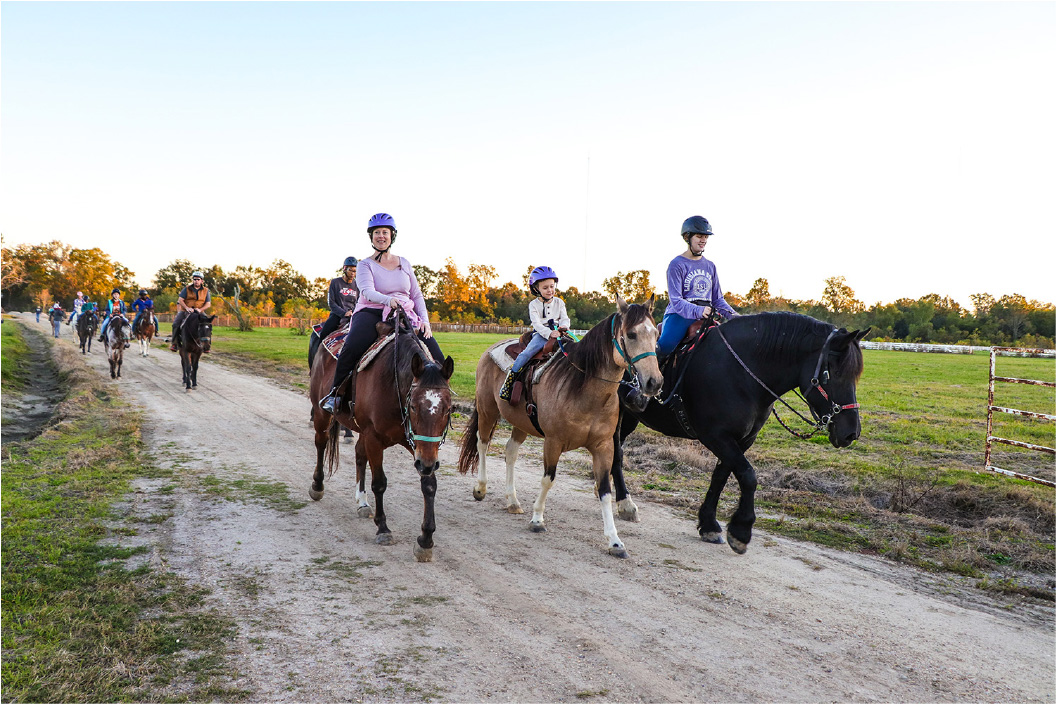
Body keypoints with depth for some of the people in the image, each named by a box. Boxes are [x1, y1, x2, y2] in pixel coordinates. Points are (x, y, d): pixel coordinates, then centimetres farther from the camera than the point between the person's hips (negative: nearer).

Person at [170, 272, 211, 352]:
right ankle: (174, 343, -9)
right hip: (185, 311, 0)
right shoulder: (187, 289, 4)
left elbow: (208, 304, 2)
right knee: (176, 323, -22)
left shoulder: (206, 291, 8)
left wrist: (200, 309, -17)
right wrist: (187, 308, -22)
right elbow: (180, 300, -4)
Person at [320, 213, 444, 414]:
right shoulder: (366, 265, 4)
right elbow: (367, 291, -15)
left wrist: (425, 320, 0)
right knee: (353, 346, -35)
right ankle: (336, 391, -16)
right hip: (371, 313, -3)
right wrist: (388, 300, -36)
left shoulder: (404, 263, 16)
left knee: (437, 359, -15)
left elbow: (417, 295, 17)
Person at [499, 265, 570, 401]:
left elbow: (565, 319, 7)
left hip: (557, 333, 4)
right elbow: (537, 323, -10)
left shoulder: (559, 302, 12)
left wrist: (563, 326, -18)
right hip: (541, 334, -4)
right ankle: (510, 377, -23)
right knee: (528, 351, -28)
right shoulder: (534, 305, 1)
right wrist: (549, 333, -25)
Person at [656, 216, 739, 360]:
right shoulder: (677, 265, -2)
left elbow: (718, 299, 20)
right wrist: (698, 311, -29)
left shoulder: (710, 266, 18)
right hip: (679, 315, -6)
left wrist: (733, 315, 2)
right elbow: (676, 301, -12)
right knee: (664, 347, -33)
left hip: (705, 316, 6)